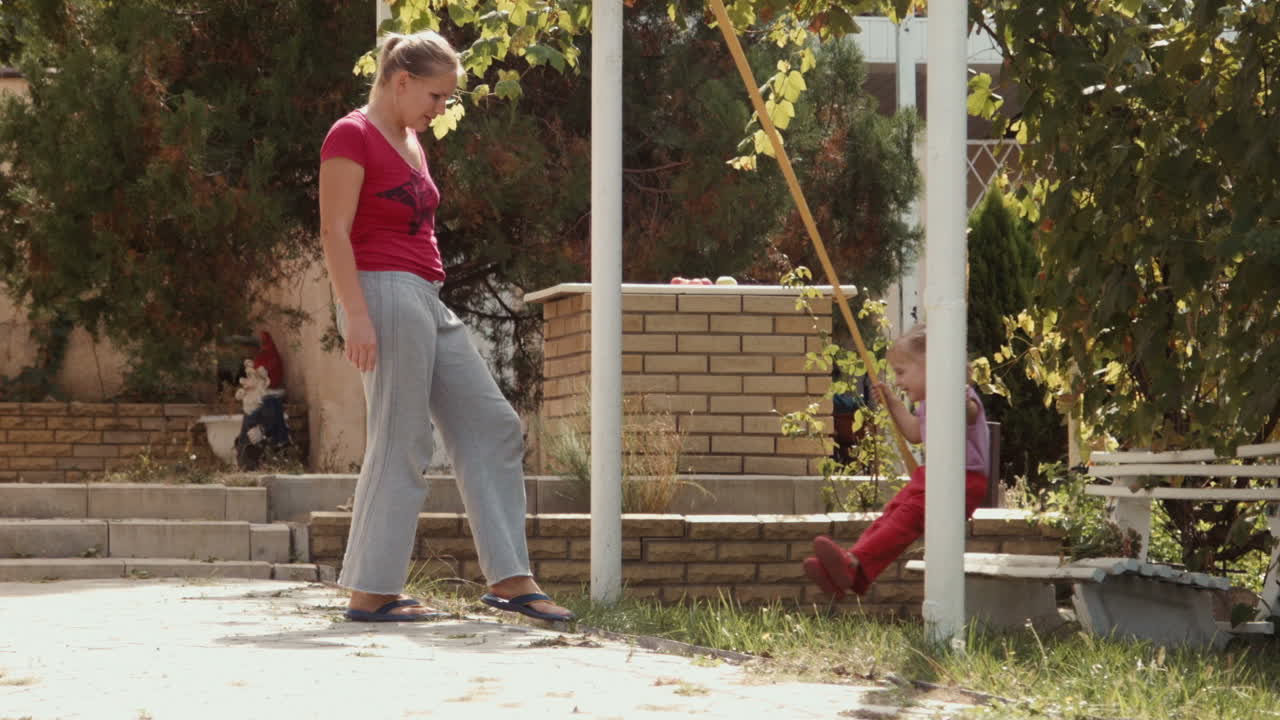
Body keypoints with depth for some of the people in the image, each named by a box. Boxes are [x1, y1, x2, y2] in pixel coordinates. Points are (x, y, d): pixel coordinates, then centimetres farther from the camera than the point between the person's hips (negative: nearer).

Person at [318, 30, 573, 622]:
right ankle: (371, 592, -1)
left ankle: (510, 578, 6)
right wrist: (357, 315, -22)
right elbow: (334, 232, -15)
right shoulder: (352, 136, -8)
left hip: (427, 300, 10)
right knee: (401, 446, -7)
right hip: (384, 293, -10)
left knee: (492, 427, 6)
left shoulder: (410, 142, 19)